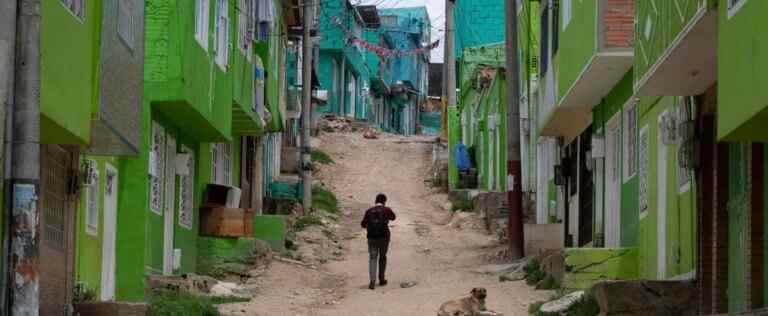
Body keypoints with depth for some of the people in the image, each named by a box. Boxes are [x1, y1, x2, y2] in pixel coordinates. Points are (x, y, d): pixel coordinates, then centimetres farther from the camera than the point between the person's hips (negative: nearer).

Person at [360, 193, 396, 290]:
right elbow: (393, 217, 18)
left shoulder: (369, 211, 1)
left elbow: (363, 224, 6)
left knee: (373, 258, 3)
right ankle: (381, 279, 26)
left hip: (372, 238, 1)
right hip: (384, 237, -1)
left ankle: (372, 281, -14)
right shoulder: (387, 210, -3)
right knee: (382, 257, 19)